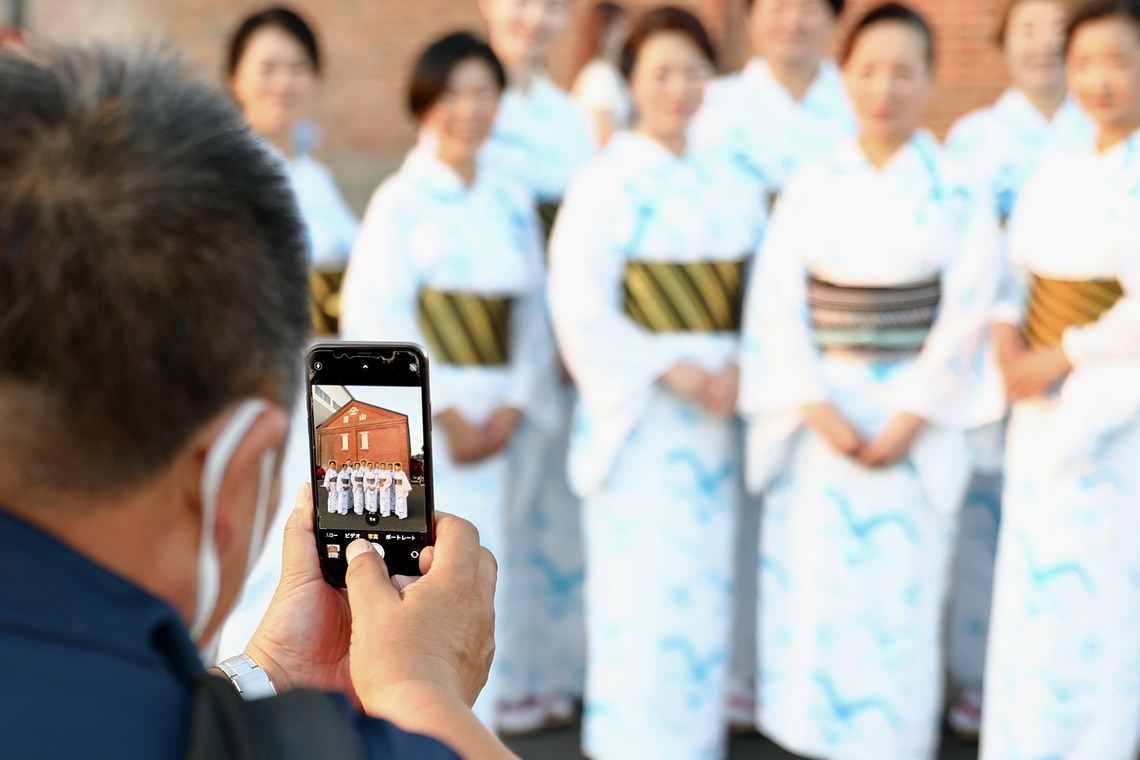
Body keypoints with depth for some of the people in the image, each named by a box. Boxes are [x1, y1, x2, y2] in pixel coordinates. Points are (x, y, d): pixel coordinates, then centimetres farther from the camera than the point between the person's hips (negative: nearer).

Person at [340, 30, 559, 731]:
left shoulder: (513, 204, 12)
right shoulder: (400, 201, -3)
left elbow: (533, 317, 9)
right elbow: (375, 317, -10)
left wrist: (510, 410, -4)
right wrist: (444, 412, -12)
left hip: (492, 420, 5)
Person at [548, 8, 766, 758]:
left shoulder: (736, 187, 10)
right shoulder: (604, 184, -4)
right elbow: (581, 309, -11)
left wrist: (739, 368, -9)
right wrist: (669, 371, -15)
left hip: (714, 415, 5)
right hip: (635, 414, -4)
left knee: (706, 584, 8)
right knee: (639, 590, -3)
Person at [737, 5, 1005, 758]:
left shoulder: (959, 195, 0)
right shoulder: (810, 188, 3)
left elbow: (966, 315, -5)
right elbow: (776, 304, -2)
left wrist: (907, 423, -11)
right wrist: (819, 410, -12)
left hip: (916, 420, -1)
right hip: (820, 419, 1)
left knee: (900, 602, 0)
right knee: (812, 595, 3)